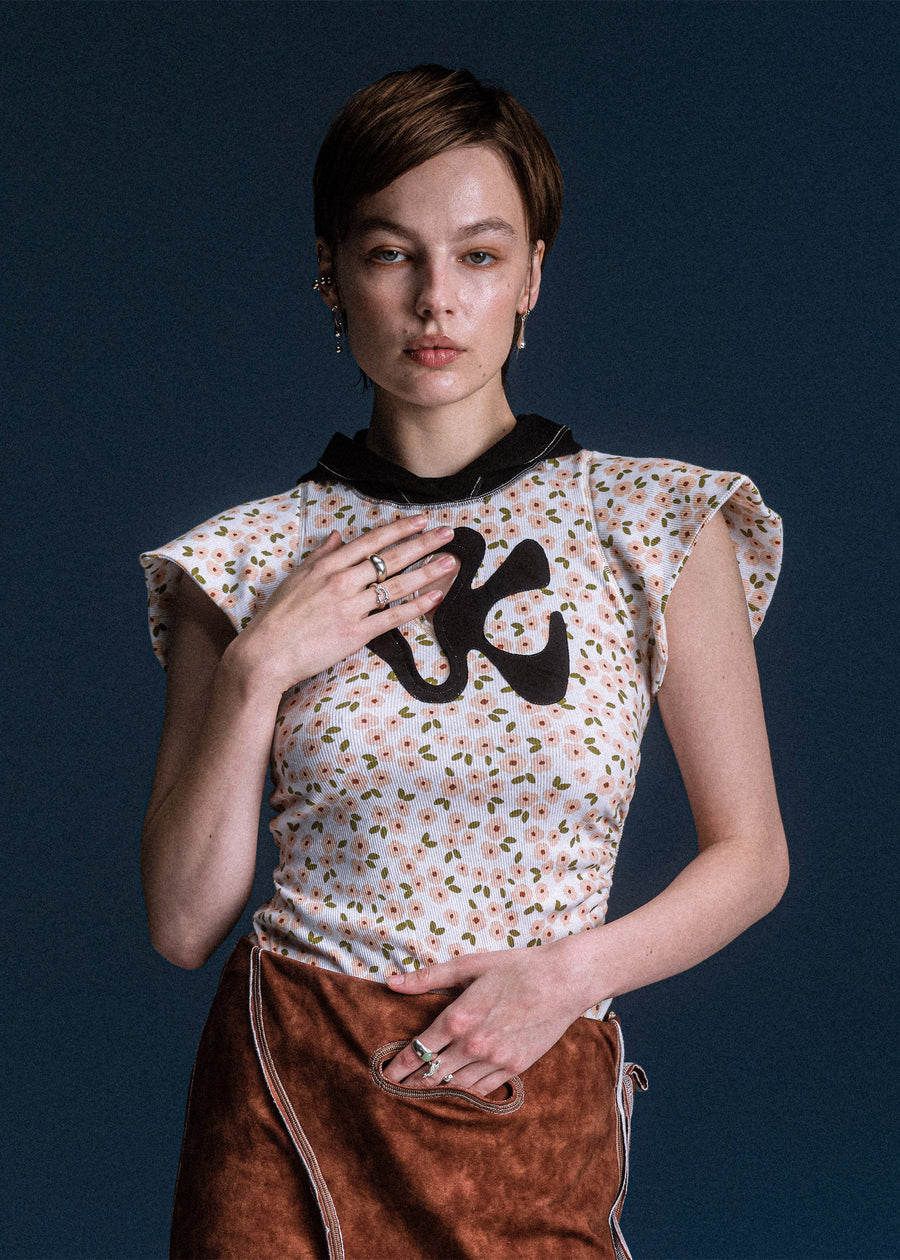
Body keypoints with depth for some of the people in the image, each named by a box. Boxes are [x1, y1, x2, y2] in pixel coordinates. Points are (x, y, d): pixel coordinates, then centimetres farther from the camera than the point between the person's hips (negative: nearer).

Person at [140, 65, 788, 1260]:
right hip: (289, 1117, 0)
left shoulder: (658, 526, -3)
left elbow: (751, 856, 2)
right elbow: (184, 923, -2)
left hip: (540, 1124, 0)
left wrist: (570, 970, -13)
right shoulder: (251, 560, 0)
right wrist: (256, 668, -12)